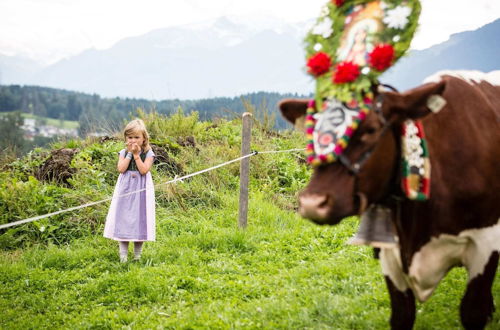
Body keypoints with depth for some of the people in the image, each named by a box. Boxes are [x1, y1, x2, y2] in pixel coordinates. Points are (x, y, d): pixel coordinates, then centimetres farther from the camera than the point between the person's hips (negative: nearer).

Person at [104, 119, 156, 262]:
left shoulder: (148, 153, -3)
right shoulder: (123, 152, 3)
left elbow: (144, 170, -16)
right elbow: (121, 169, -12)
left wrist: (136, 155, -17)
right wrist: (129, 153, -13)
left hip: (141, 190, -2)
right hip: (125, 189, 2)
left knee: (139, 217, 3)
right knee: (124, 217, 0)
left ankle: (137, 253, 14)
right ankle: (123, 253, 6)